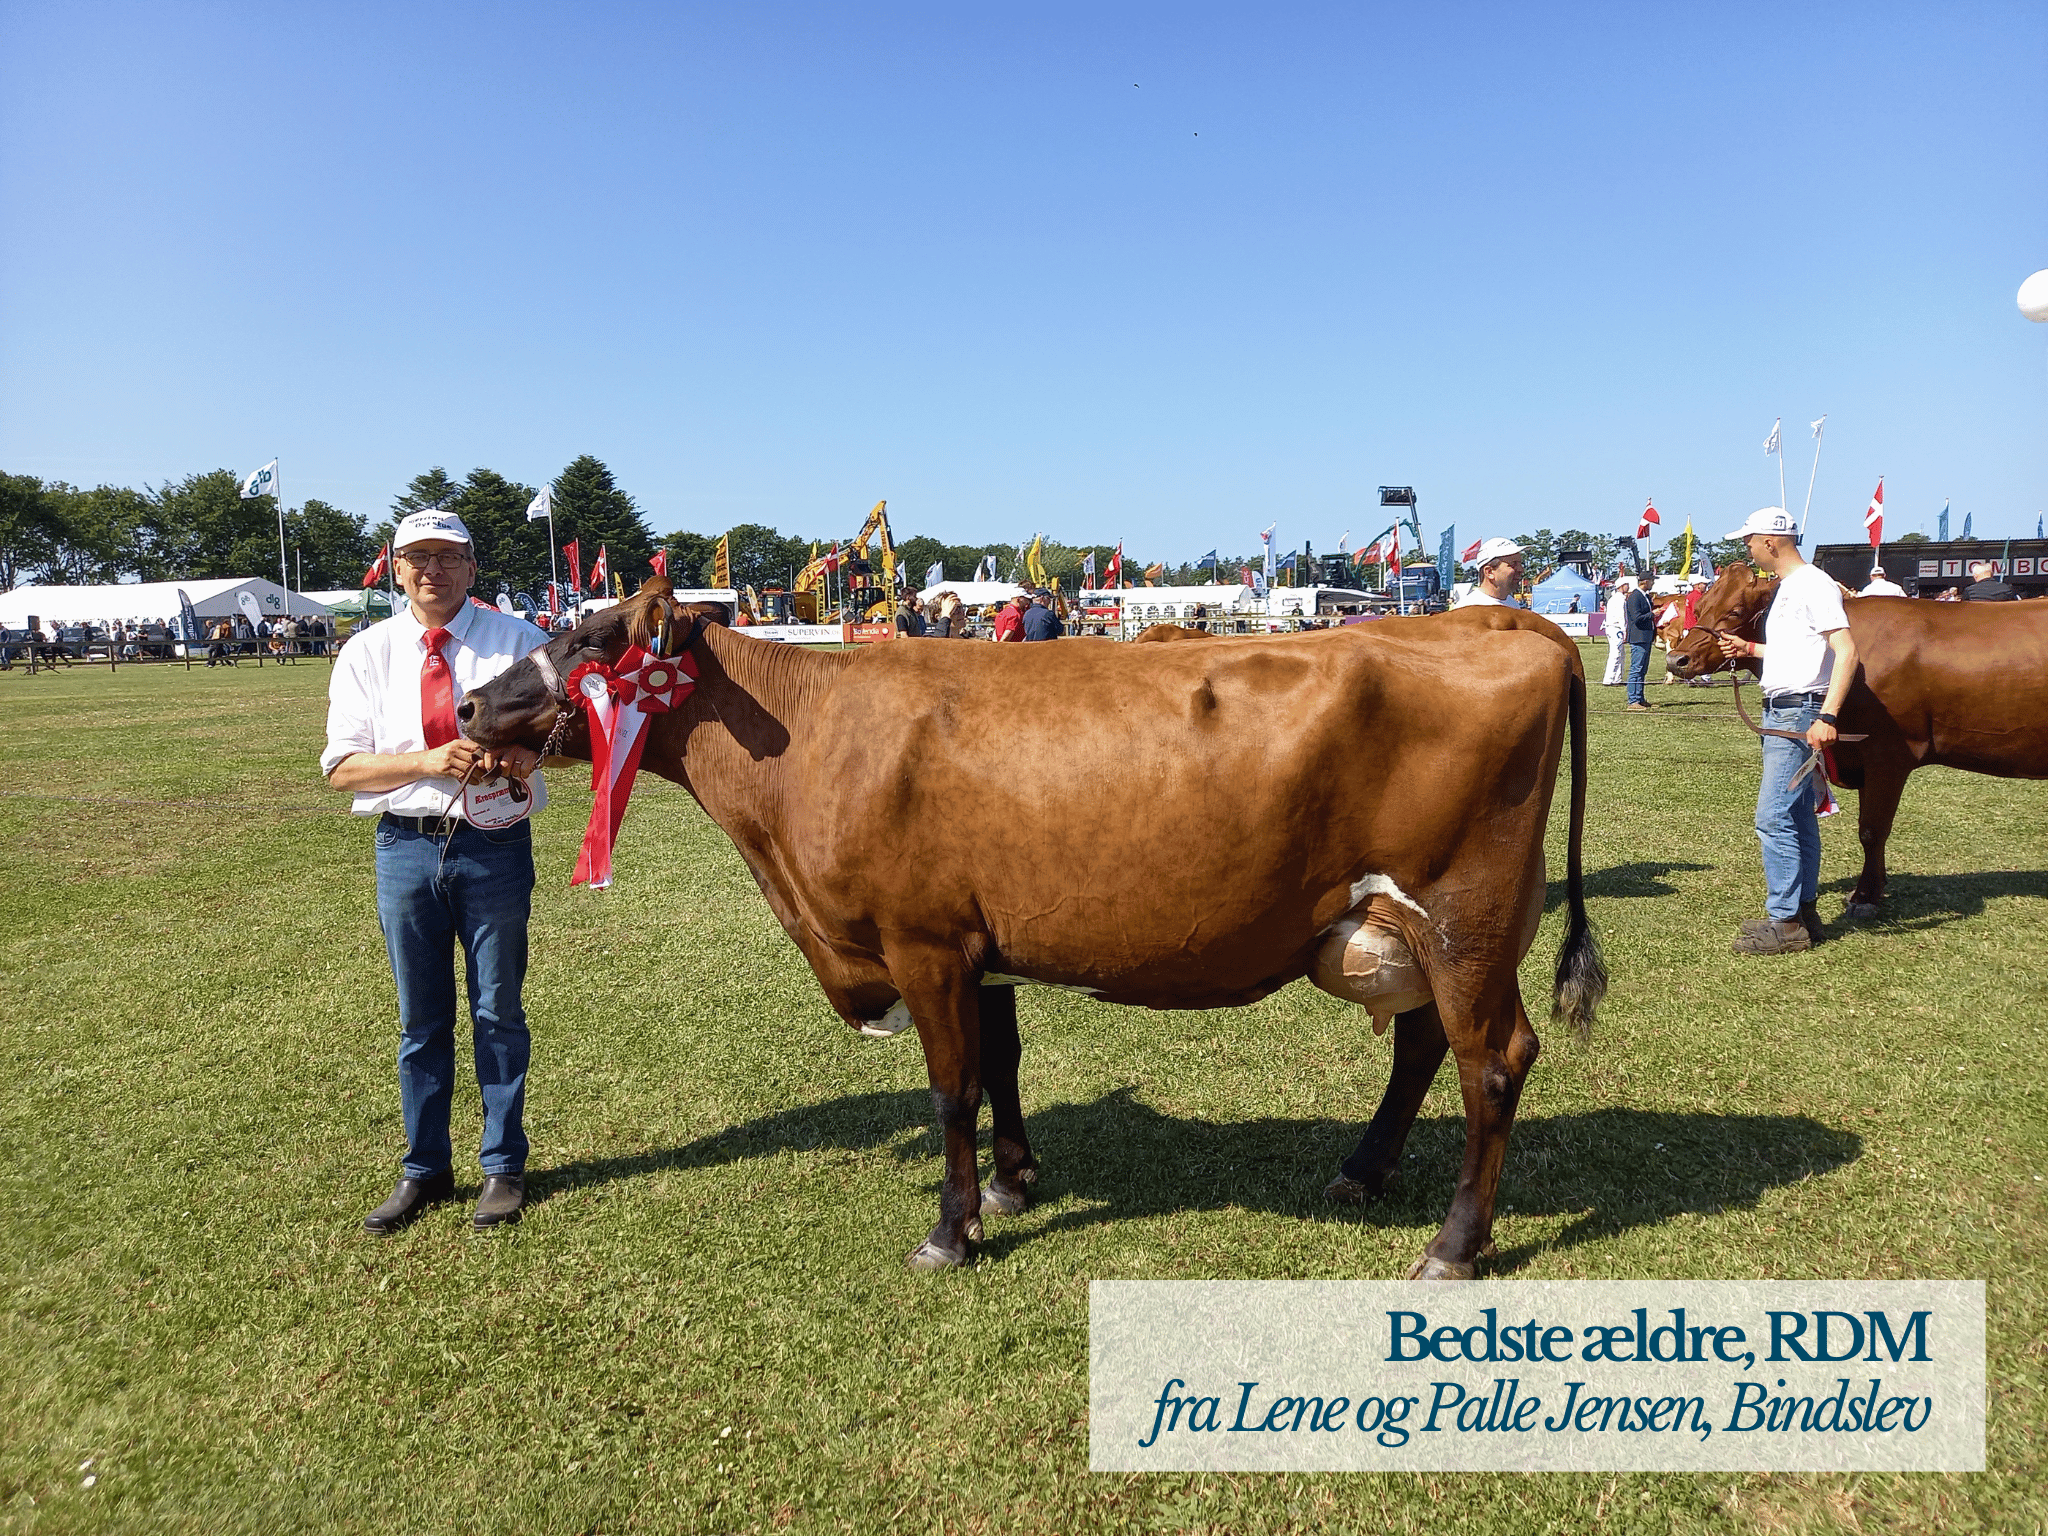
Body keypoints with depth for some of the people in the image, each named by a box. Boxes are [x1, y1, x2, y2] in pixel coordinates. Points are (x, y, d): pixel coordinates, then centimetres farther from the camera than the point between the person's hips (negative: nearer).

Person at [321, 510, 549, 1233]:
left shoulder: (517, 639, 1)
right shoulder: (367, 651, 3)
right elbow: (342, 766, -1)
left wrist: (515, 756, -24)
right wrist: (430, 761, -17)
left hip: (495, 846, -1)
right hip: (406, 846, 2)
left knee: (498, 1011, 9)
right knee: (420, 1018, 12)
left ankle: (503, 1166, 25)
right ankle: (424, 1169, 28)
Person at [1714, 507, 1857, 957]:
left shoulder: (1813, 585, -14)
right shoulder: (1787, 588, 16)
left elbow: (1845, 650, -22)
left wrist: (1827, 717, -30)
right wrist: (1749, 648, 24)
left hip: (1799, 714, -10)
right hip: (1781, 713, 10)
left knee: (1773, 817, -10)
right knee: (1797, 815, 14)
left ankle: (1785, 923, -5)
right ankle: (1803, 910, 23)